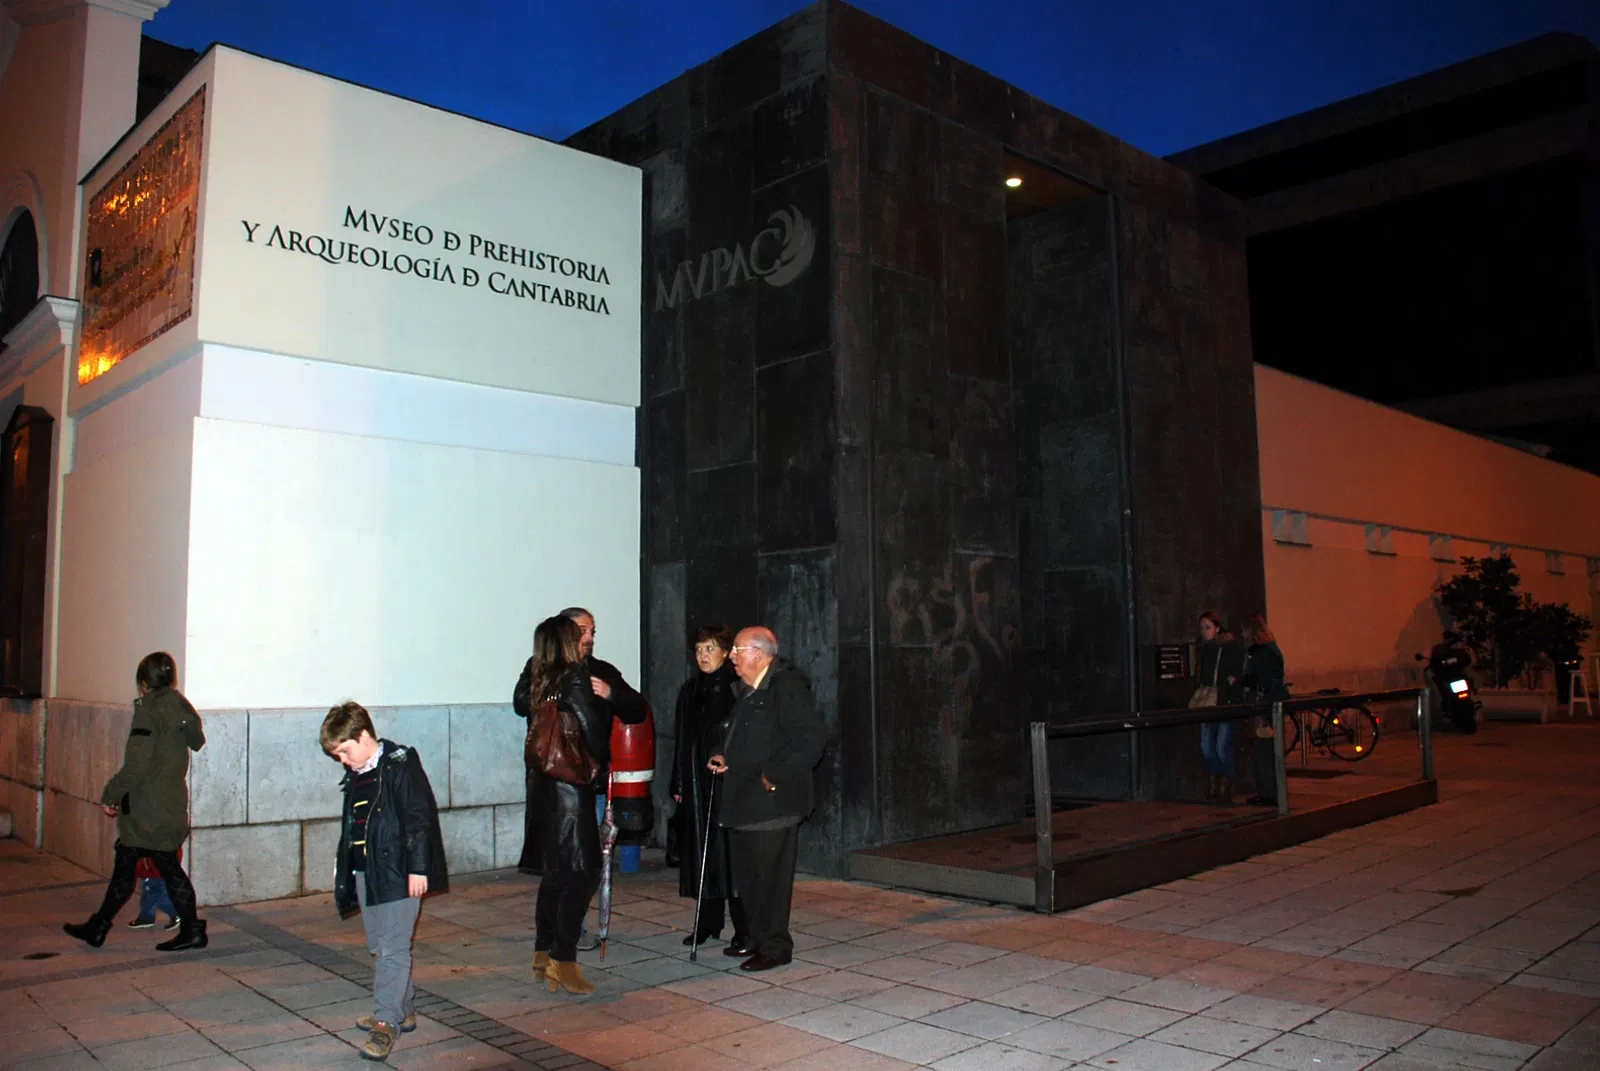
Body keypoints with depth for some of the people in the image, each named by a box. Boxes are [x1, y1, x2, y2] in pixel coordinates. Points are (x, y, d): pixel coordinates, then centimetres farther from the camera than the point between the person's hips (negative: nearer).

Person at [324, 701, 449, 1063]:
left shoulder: (401, 765, -11)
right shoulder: (355, 776, 13)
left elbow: (420, 817, -14)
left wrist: (418, 867, -17)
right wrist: (346, 874, 22)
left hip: (398, 871, -8)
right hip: (366, 872, 8)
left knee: (393, 948, -8)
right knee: (380, 947, 14)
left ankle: (386, 1022, -5)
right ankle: (402, 1010, 26)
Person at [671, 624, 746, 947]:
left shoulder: (737, 688, -7)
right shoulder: (690, 690, 13)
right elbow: (681, 739, 15)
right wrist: (678, 783, 13)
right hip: (697, 782, 6)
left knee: (731, 850, -4)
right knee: (701, 852, 10)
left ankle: (744, 928, 5)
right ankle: (709, 922, 22)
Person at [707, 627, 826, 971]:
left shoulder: (787, 687, -15)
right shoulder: (750, 691, 14)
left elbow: (811, 740, -22)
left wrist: (775, 776, -20)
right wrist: (725, 758, 8)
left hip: (772, 802, -9)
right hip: (744, 801, 10)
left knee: (770, 877, -1)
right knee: (747, 876, 17)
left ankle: (775, 947, 11)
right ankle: (755, 938, 31)